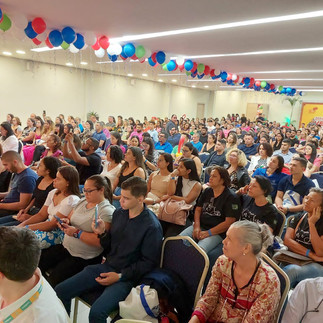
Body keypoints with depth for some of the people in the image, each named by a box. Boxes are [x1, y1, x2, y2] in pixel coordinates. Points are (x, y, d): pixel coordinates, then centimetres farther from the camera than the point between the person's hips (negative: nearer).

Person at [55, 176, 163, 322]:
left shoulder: (152, 226, -17)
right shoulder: (118, 213, 3)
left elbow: (149, 262, -12)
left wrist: (120, 276, -15)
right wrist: (102, 233, -8)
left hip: (127, 277, -6)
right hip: (107, 267, 7)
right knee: (60, 290, -2)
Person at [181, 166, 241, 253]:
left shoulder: (231, 198, -5)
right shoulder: (207, 191, 14)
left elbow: (229, 222, -11)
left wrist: (208, 233, -14)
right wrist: (197, 226, -3)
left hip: (217, 233, -5)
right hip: (200, 226, 6)